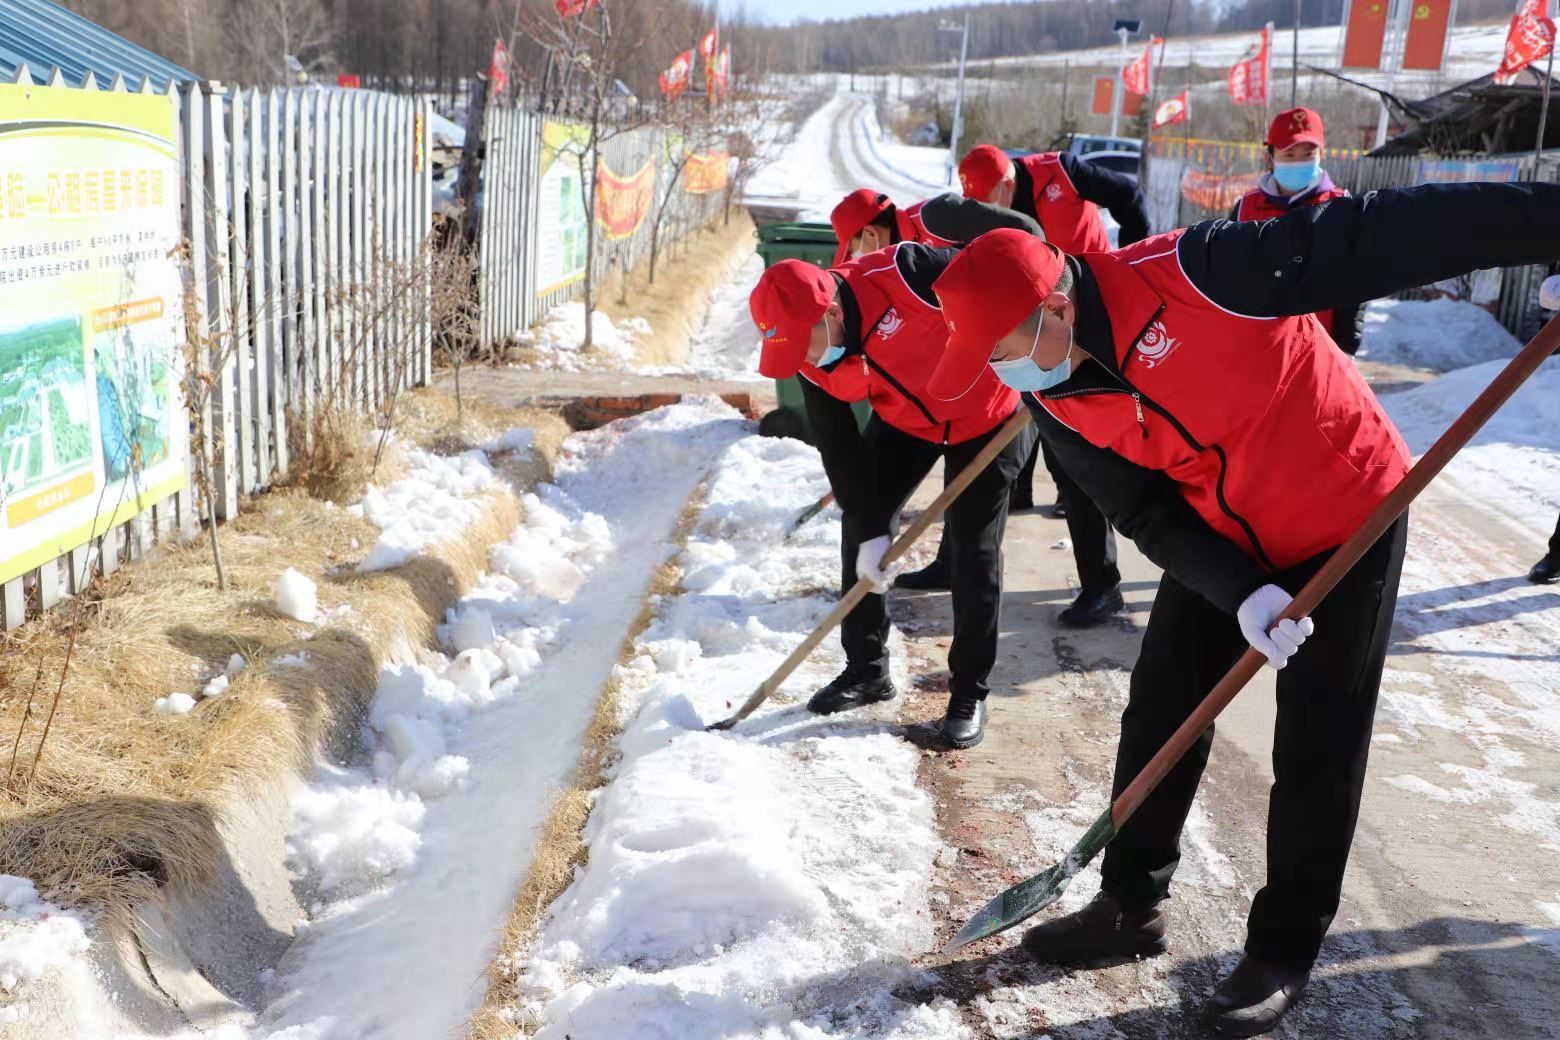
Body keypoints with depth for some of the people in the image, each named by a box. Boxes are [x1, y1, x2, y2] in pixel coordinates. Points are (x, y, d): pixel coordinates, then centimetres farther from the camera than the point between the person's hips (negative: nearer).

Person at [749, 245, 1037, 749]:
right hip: (905, 422, 5)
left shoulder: (904, 274, -36)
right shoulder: (814, 364, -16)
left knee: (973, 550, -4)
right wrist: (872, 531, -14)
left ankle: (970, 692, 11)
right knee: (861, 526, 1)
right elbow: (838, 447, -11)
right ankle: (867, 669, 18)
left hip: (988, 416, -5)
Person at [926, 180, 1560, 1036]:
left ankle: (1284, 952, 20)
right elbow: (1146, 514, -9)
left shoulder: (1185, 273, -31)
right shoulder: (1055, 402, -11)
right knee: (1159, 712, 8)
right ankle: (1130, 906, 26)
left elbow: (1366, 240, -29)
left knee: (1317, 747, 4)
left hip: (1344, 515, -5)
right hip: (1217, 541, 6)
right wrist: (1239, 592, -24)